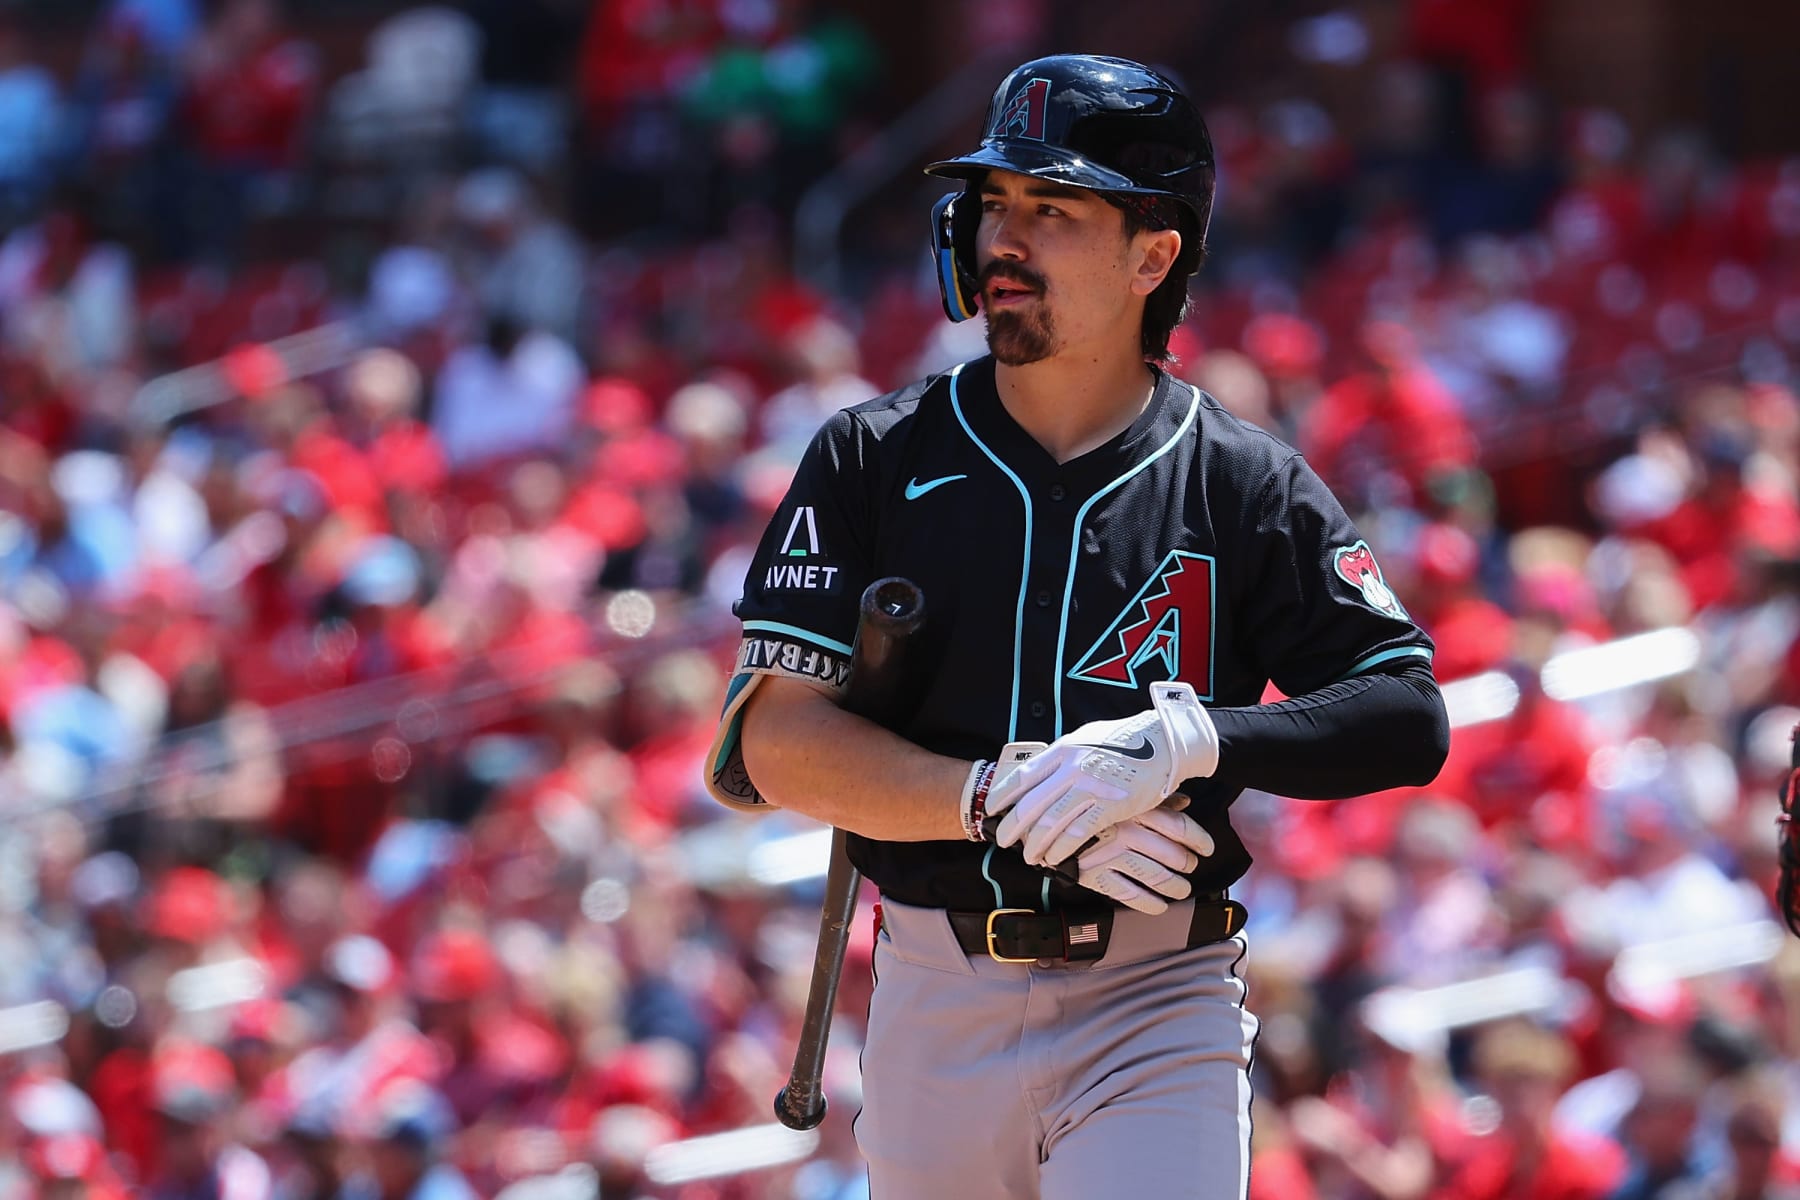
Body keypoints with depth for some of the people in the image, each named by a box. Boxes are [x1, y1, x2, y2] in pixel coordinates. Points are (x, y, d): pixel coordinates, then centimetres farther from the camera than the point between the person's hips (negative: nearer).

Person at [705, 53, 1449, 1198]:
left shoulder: (1248, 487, 1)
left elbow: (1408, 719, -7)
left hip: (1158, 1011, -2)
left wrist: (1187, 744, -22)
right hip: (934, 1005, 2)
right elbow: (775, 741, -5)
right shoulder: (872, 459, 4)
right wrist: (1007, 801, -18)